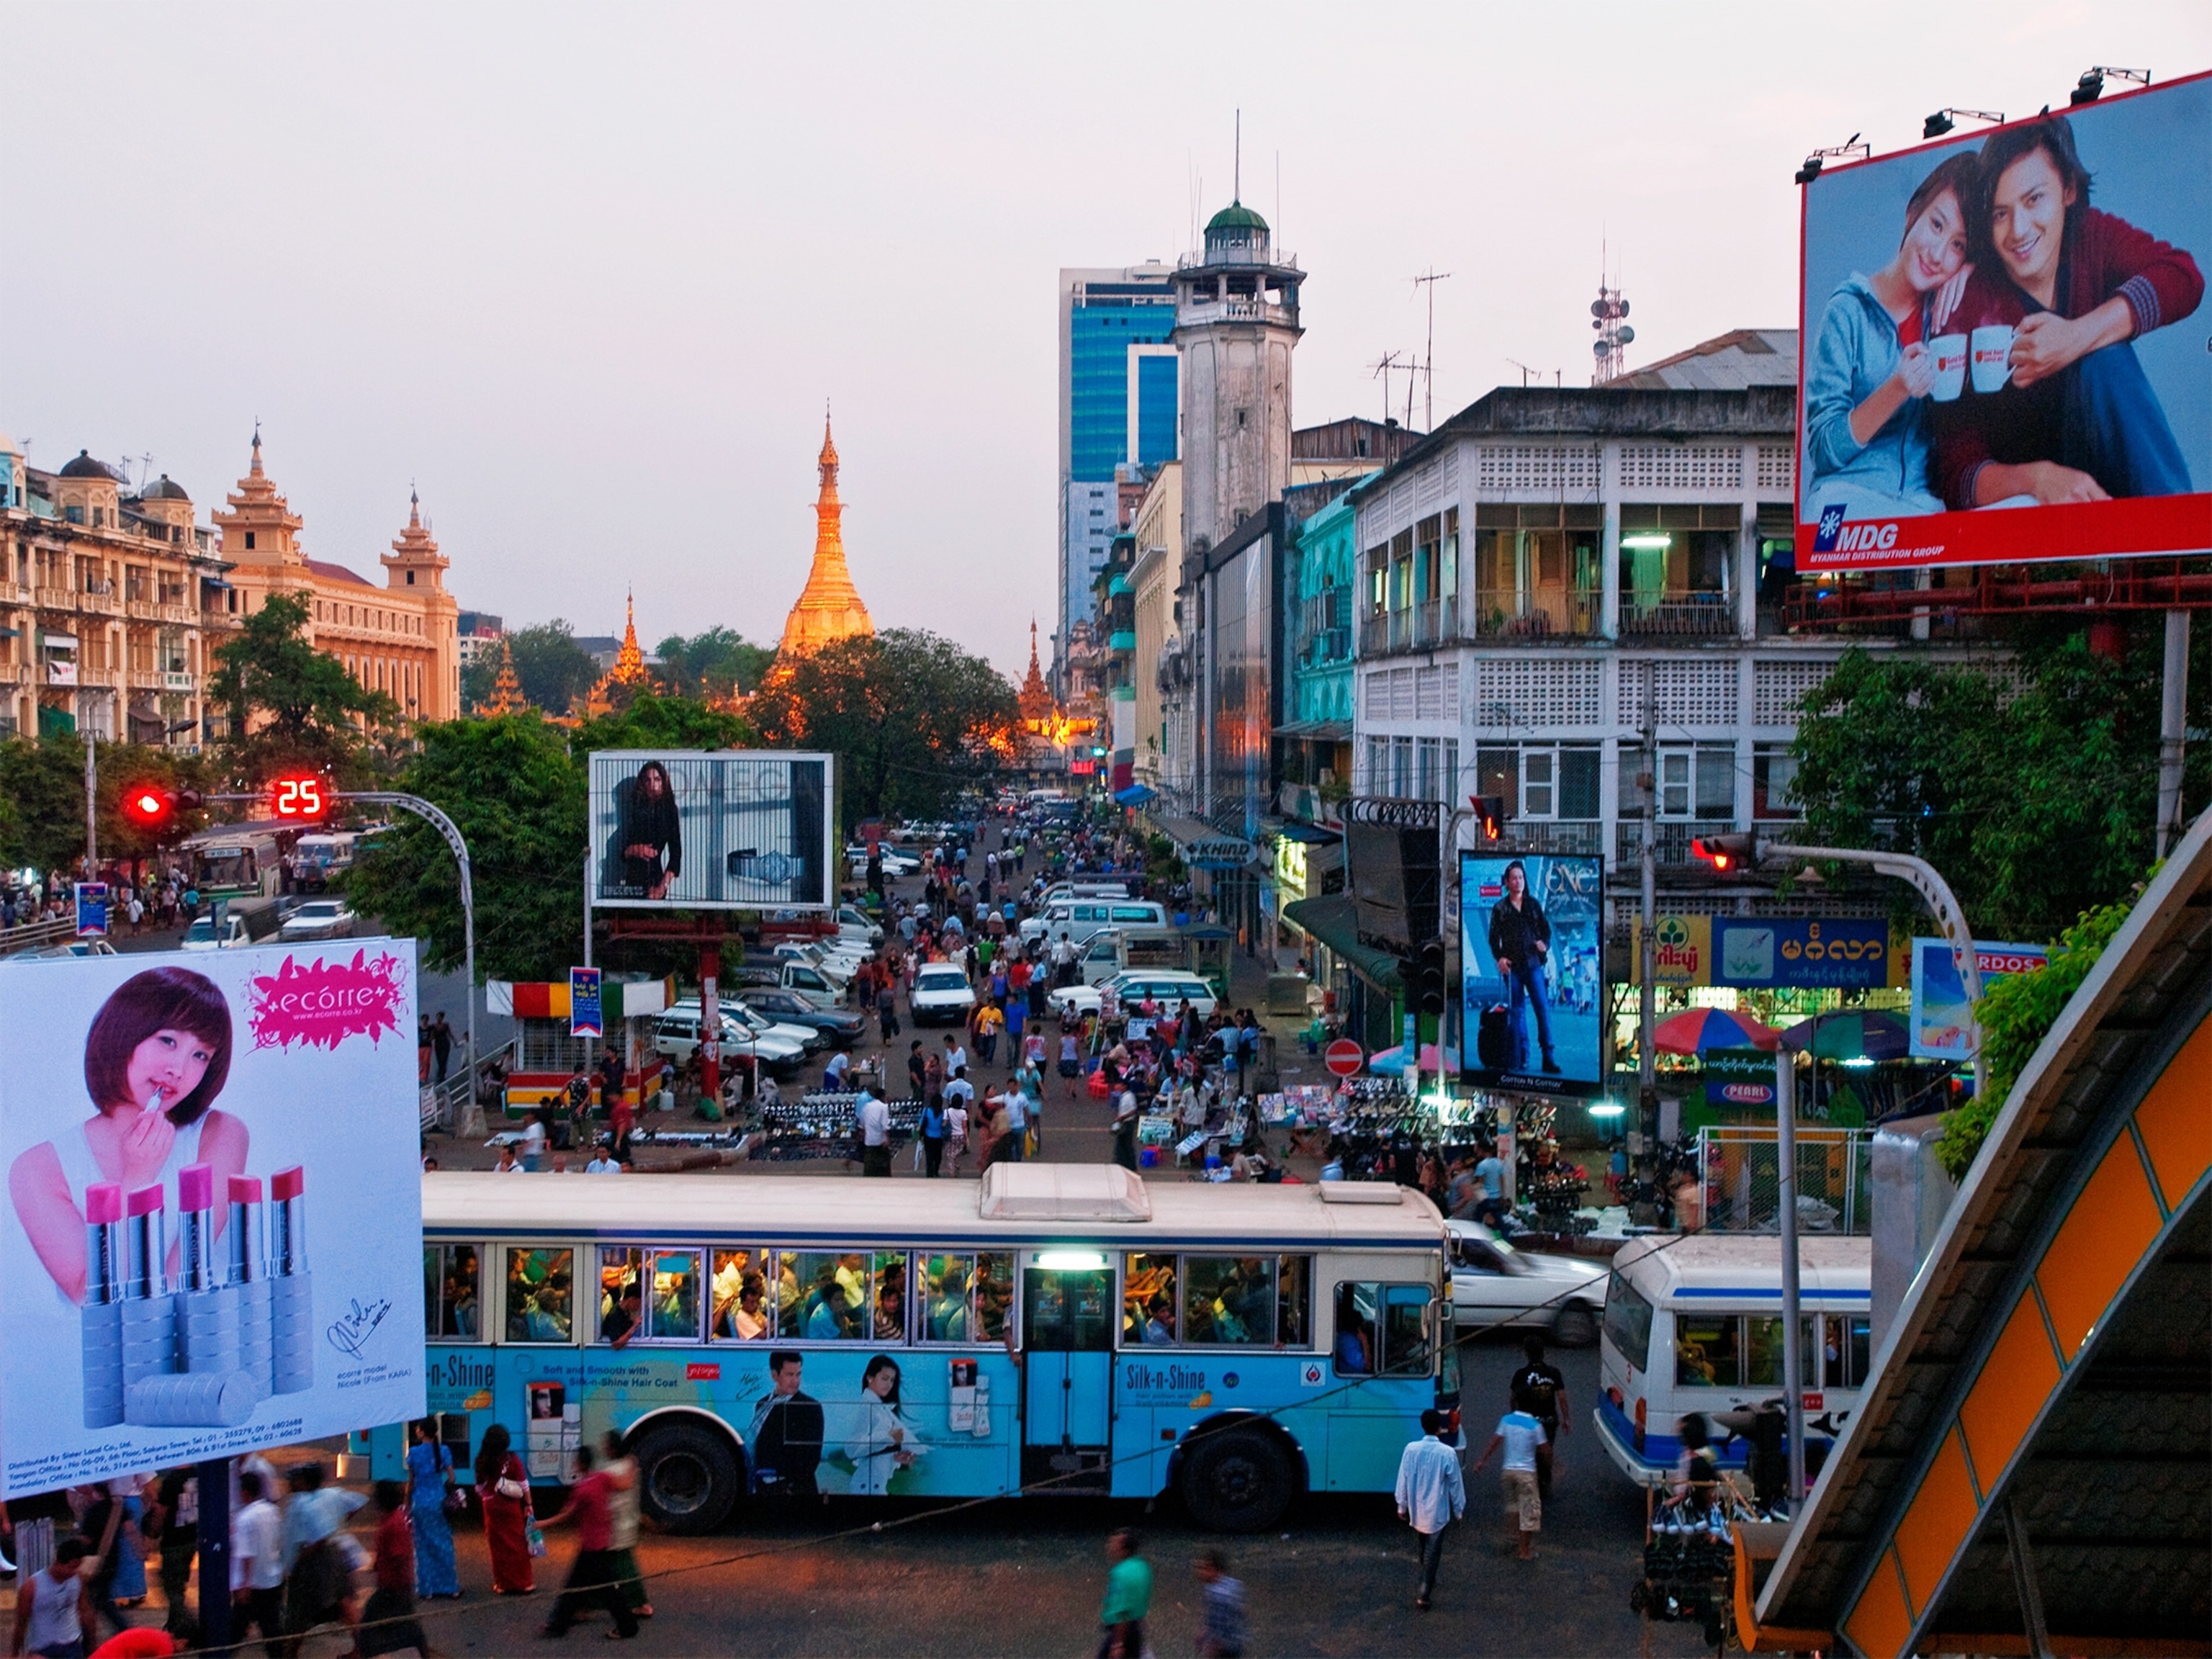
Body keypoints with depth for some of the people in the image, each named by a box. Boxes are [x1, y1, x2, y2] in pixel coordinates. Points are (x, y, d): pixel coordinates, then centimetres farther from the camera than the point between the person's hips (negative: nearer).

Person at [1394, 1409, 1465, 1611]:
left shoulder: (1411, 1449, -10)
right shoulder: (1447, 1453, -18)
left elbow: (1403, 1479, -2)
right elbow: (1455, 1484, -8)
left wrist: (1402, 1506, 11)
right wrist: (1459, 1509, 6)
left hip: (1417, 1510, 4)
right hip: (1437, 1511, -3)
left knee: (1425, 1549, 24)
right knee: (1432, 1552, 4)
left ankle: (1427, 1584, 41)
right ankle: (1425, 1595, 1)